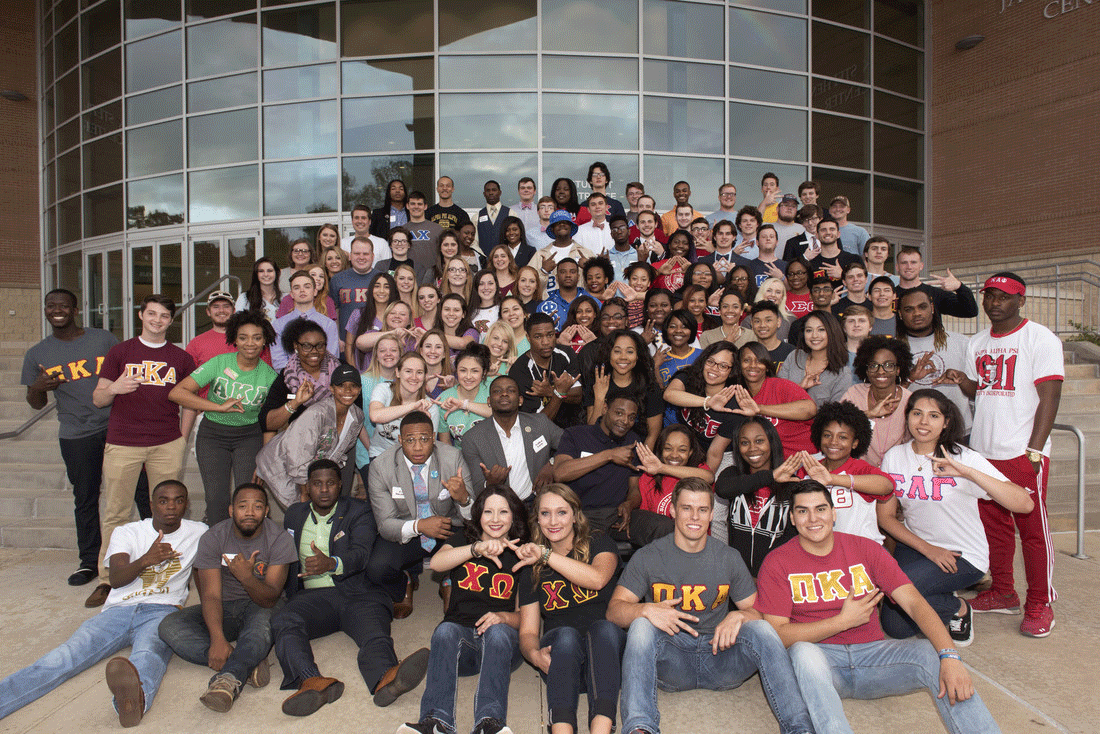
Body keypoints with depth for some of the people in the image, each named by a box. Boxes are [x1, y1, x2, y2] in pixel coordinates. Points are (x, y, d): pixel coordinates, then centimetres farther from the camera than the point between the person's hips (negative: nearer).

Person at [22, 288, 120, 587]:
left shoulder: (104, 339, 4)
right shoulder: (37, 355, 7)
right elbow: (36, 404, 13)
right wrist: (38, 388, -9)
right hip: (76, 436, 1)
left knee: (139, 489, 1)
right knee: (85, 499, 9)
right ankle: (88, 561, 22)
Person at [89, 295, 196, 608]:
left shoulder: (181, 358, 11)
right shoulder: (120, 352, 10)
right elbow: (97, 399, 7)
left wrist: (182, 438, 5)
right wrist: (113, 388, -15)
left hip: (167, 445, 0)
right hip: (122, 444, 0)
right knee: (114, 513, 2)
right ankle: (107, 579, 12)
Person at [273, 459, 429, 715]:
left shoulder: (358, 511, 10)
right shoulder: (294, 514, 22)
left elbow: (361, 554, -7)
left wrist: (331, 564, -29)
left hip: (358, 593, -2)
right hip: (312, 596, 2)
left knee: (374, 631, -33)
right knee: (282, 621, -31)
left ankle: (386, 678, -61)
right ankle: (312, 682, -54)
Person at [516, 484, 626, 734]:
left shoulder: (598, 543, 8)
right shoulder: (531, 565, 14)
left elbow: (598, 578, -16)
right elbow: (528, 631, 9)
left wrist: (546, 555, -15)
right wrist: (535, 655, -14)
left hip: (608, 649, -1)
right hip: (558, 651, 1)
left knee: (604, 627, -32)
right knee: (566, 634, -31)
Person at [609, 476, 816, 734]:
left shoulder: (728, 557, 7)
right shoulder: (648, 557, 0)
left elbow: (758, 610, 8)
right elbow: (614, 609, -6)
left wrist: (739, 616, -17)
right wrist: (646, 610, -27)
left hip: (719, 657, 2)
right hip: (670, 661, -1)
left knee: (761, 628, -24)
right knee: (641, 625, -30)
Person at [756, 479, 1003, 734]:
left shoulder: (864, 549, 4)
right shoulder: (778, 563, -4)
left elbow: (914, 602, -6)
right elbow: (777, 635, -10)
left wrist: (949, 656, -22)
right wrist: (843, 621, -13)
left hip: (872, 652, 3)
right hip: (820, 659, -3)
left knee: (931, 652, -23)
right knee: (802, 651, -37)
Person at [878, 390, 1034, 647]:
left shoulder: (965, 458, -16)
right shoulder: (894, 457, -5)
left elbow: (1025, 504, -28)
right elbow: (885, 516, 0)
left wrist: (967, 472, -39)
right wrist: (927, 549, -13)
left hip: (964, 556, -4)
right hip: (915, 546, 4)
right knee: (895, 628, -6)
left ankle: (958, 609, 4)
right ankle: (939, 598, 24)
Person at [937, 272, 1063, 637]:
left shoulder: (1040, 339, -6)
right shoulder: (977, 343, 13)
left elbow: (1049, 397, -12)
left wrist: (1033, 451, -18)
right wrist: (962, 382, -1)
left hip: (1023, 453, -6)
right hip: (982, 450, 6)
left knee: (1032, 528, 1)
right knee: (993, 524, 12)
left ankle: (1039, 604, 14)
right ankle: (1003, 594, 25)